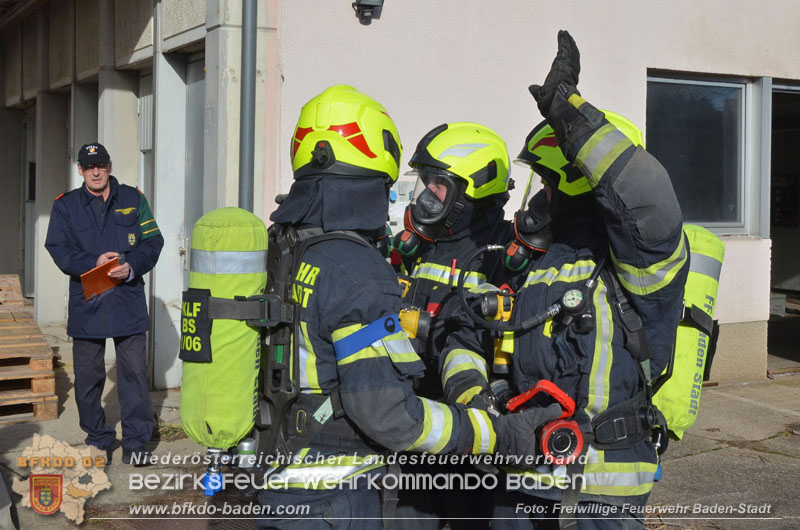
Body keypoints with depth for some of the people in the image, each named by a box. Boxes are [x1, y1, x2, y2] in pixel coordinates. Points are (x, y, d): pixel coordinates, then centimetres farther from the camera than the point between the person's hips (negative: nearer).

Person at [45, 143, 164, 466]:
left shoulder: (133, 200, 8)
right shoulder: (66, 206, 7)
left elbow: (153, 241, 5)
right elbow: (58, 249, -1)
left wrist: (132, 266, -13)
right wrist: (93, 263, -17)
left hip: (128, 301, 0)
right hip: (86, 302, 1)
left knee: (134, 372, -1)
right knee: (88, 375, 8)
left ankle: (136, 442, 8)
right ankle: (98, 439, 23)